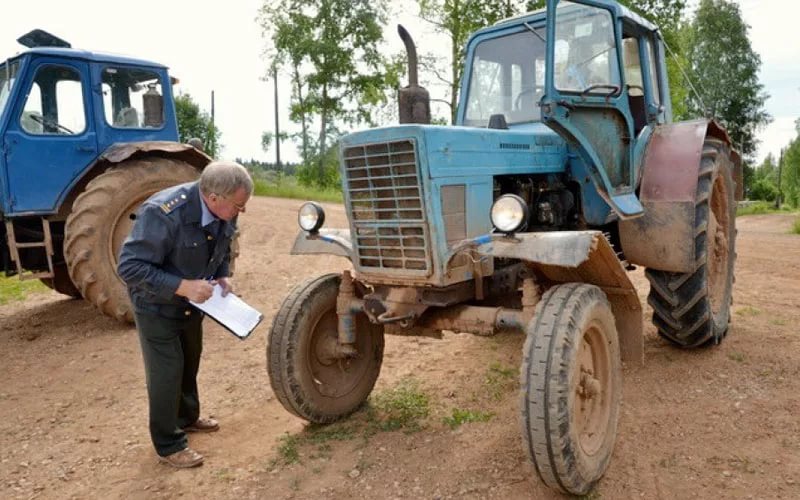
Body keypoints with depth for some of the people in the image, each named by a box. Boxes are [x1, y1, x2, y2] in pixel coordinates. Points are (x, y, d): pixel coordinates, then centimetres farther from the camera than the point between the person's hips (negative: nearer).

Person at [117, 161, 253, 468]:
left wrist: (223, 276, -13)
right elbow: (129, 267, -34)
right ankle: (169, 445, 19)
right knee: (167, 371, 0)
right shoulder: (163, 213, -37)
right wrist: (182, 286, -39)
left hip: (192, 301, 7)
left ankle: (187, 417, 45)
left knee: (189, 363, 22)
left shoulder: (224, 212, -15)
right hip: (156, 305, -7)